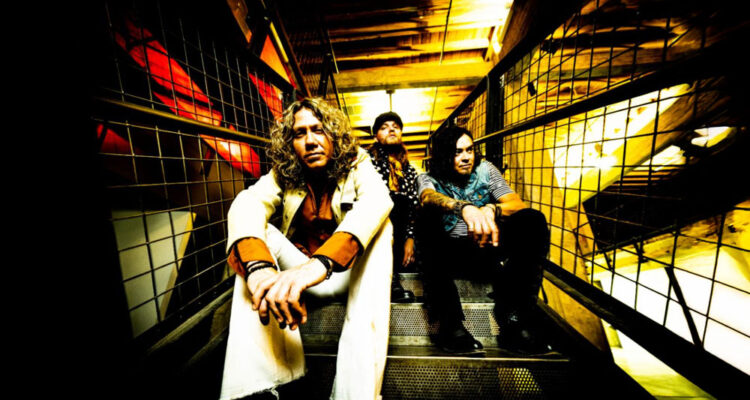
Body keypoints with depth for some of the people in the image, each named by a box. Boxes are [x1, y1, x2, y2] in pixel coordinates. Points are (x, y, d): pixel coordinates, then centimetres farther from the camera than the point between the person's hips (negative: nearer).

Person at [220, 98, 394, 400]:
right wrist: (258, 268, -46)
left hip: (349, 273, -1)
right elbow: (246, 204, -24)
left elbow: (378, 200, -32)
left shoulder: (356, 166, -9)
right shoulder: (284, 175, -3)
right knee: (255, 232, -18)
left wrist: (321, 262, -48)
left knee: (381, 226, -27)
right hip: (297, 272, 2)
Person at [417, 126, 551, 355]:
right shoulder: (430, 179, -1)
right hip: (448, 253, -2)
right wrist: (464, 207, -48)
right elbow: (428, 198, -27)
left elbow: (517, 204, -7)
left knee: (532, 220, -19)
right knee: (431, 216, -31)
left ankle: (515, 322, -24)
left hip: (487, 250, 3)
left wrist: (491, 210, -31)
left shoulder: (485, 170, 6)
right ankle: (451, 325, -33)